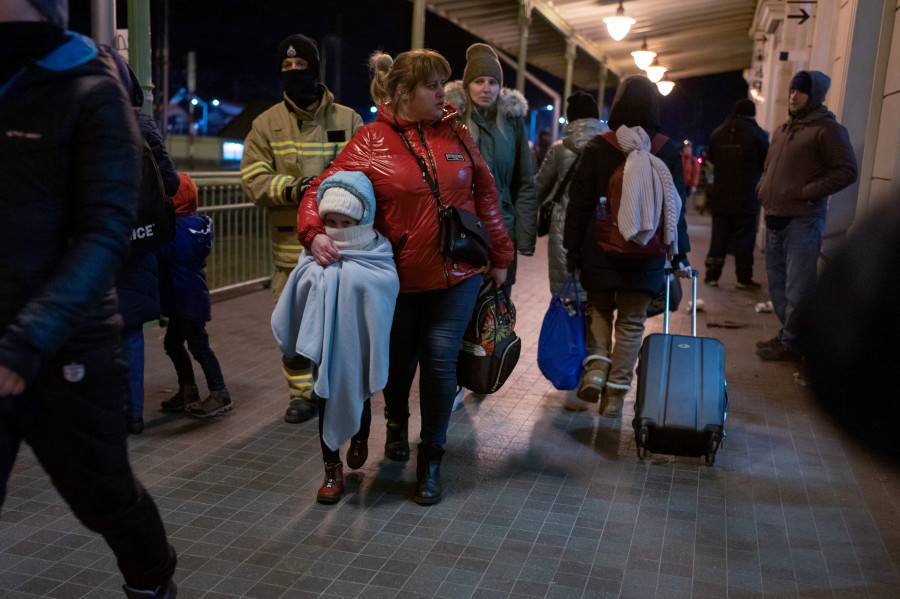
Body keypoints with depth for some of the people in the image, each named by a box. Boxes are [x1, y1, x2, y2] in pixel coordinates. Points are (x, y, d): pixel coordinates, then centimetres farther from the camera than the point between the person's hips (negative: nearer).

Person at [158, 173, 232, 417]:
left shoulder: (180, 229, -23)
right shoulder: (198, 222, 5)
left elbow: (160, 253, -23)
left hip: (188, 302, -10)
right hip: (189, 299, 10)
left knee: (198, 346, 0)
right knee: (173, 342, 19)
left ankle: (220, 395, 10)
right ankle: (188, 392, 29)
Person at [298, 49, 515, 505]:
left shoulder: (454, 132, 4)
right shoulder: (371, 142, -6)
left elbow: (484, 194, 10)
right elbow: (324, 189, -8)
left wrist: (499, 256, 12)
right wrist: (315, 232, -28)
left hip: (457, 274, 2)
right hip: (400, 276, -1)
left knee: (440, 361, -2)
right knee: (400, 359, 14)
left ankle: (431, 459, 18)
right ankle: (396, 423, 49)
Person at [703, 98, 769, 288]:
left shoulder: (717, 133, 5)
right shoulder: (758, 135, -7)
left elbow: (712, 159, 17)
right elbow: (767, 164, 0)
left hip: (720, 198, 3)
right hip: (746, 199, -3)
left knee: (719, 237, 10)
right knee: (744, 239, 3)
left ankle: (712, 275, 10)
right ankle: (744, 278, 7)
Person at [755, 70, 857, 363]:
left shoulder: (826, 129, -7)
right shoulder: (782, 131, 17)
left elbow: (847, 171, -13)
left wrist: (807, 192, -16)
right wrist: (763, 189, 12)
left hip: (803, 221, -8)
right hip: (775, 219, 9)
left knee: (797, 287, -4)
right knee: (777, 283, 15)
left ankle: (791, 344, 4)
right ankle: (787, 334, 27)